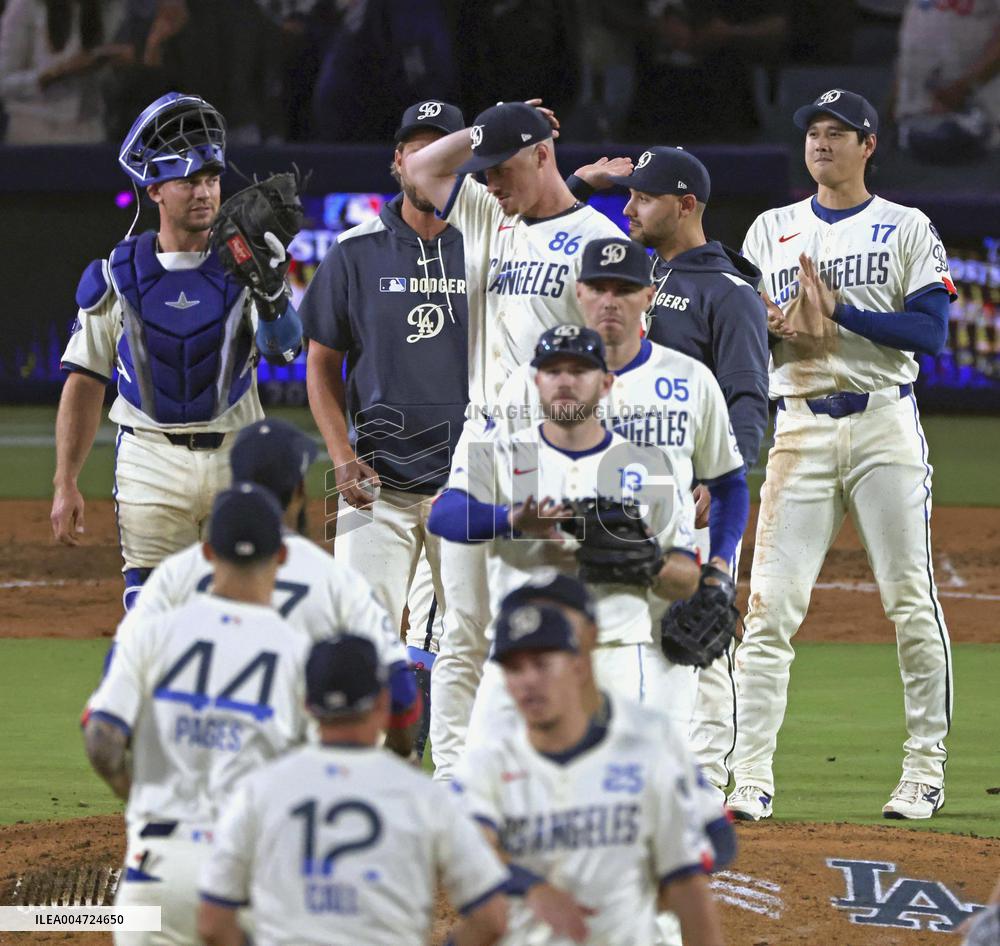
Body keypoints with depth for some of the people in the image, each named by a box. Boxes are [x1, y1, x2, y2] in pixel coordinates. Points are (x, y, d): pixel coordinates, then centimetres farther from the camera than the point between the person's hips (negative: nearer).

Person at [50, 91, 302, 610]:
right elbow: (85, 382, 5)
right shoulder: (117, 278, 1)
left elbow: (283, 347, -17)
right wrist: (65, 484, 0)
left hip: (234, 460, 1)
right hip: (152, 464, -1)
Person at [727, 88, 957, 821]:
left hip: (884, 423, -2)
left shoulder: (907, 229, 6)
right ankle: (752, 781, -7)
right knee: (770, 605, -6)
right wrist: (781, 324, -10)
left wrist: (840, 310, -14)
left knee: (911, 601, -3)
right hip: (799, 425, 2)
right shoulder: (771, 232, 16)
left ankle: (926, 770, 5)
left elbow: (931, 329, -6)